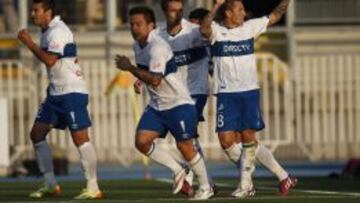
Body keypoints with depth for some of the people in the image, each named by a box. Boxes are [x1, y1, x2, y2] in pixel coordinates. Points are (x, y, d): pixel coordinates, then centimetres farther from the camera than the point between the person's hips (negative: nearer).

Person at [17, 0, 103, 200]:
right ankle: (51, 185, 14)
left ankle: (93, 188, -8)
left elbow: (50, 60, -26)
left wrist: (29, 42, -18)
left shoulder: (58, 32, -16)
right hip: (56, 93, 10)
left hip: (72, 91, -10)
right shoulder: (47, 32, 14)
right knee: (37, 134, 9)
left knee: (80, 138, -10)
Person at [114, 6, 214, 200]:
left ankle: (205, 187, 13)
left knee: (185, 146, -4)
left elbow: (155, 80, -29)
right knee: (141, 141, -7)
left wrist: (130, 68, -21)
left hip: (178, 103, -8)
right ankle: (177, 171, 10)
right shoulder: (138, 46, 7)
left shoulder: (158, 47, -22)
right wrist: (139, 78, 8)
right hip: (156, 105, 8)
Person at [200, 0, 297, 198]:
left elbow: (275, 16, 16)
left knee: (248, 136, -6)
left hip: (249, 92, 1)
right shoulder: (216, 30, -4)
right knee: (226, 139, -7)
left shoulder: (250, 27, 5)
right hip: (226, 94, -1)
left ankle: (245, 184, 4)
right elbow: (204, 30, -27)